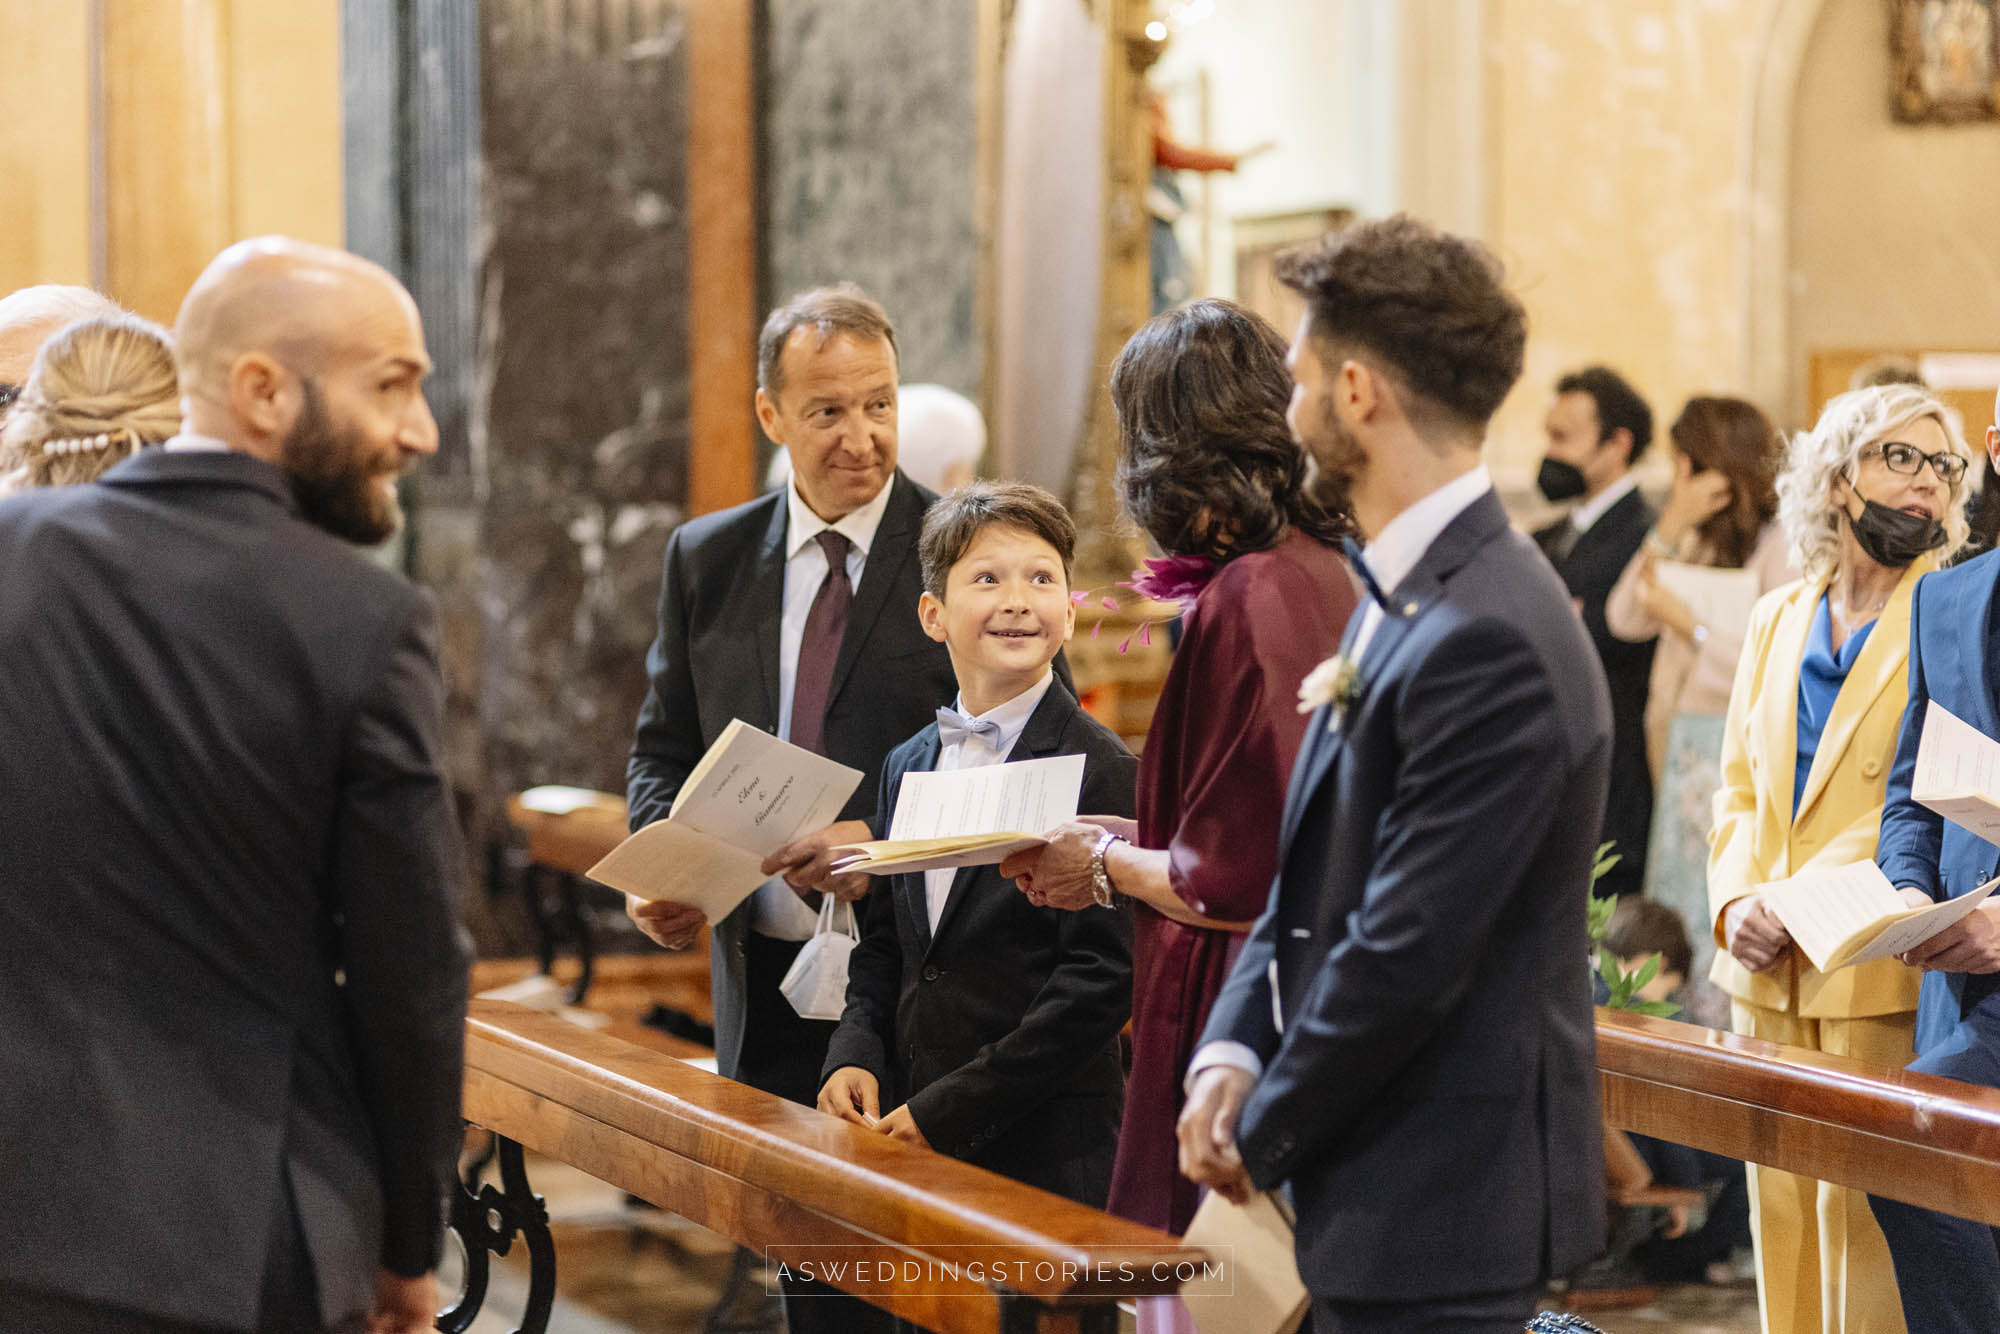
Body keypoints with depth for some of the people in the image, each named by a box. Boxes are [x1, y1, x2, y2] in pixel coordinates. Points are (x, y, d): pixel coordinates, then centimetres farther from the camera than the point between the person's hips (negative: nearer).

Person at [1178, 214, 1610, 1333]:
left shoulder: (1486, 643, -22)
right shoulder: (1408, 602, 11)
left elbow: (1408, 950, -23)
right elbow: (1312, 870, 15)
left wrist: (1265, 1132, -10)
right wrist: (1232, 1054, 0)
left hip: (1442, 1202, -10)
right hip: (1388, 1193, 10)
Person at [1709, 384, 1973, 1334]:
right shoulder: (1777, 621, 15)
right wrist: (1736, 903, 0)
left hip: (1882, 986, -6)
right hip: (1766, 981, 6)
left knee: (1865, 1225, -6)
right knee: (1781, 1217, 9)